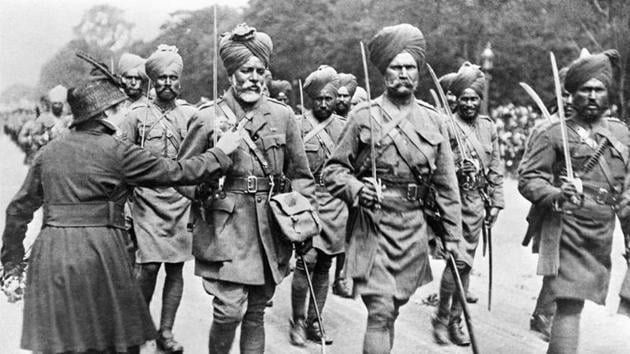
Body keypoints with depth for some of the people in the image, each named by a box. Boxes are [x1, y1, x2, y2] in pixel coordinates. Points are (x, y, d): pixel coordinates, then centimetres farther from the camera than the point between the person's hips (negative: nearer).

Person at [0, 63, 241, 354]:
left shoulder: (49, 151, 11)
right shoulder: (116, 152, -6)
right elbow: (177, 172, -3)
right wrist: (220, 152, 10)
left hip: (50, 253, 6)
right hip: (98, 251, -5)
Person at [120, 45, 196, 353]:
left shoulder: (191, 115, 6)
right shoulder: (136, 115, 1)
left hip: (182, 203, 2)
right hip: (147, 202, -2)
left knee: (175, 268, 5)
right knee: (149, 266, -9)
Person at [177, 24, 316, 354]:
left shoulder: (283, 116, 5)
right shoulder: (207, 118, -3)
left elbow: (301, 175, 10)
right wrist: (205, 194, -7)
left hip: (271, 231, 3)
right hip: (224, 229, -3)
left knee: (256, 312, 11)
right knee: (230, 311, -10)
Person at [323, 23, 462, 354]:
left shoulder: (432, 119, 7)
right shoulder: (364, 115, -3)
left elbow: (446, 183, 9)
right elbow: (333, 169, 0)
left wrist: (452, 234, 8)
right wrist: (356, 189, -20)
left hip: (413, 228, 4)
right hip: (372, 225, -4)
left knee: (391, 310, 14)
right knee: (380, 311, -11)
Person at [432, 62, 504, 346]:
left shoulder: (488, 126, 10)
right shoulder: (447, 126, -8)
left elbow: (496, 168, 14)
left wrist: (496, 202, 11)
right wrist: (457, 169, -25)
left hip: (477, 201, 6)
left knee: (467, 260, 10)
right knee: (459, 259, -11)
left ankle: (455, 320, 20)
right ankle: (442, 317, 5)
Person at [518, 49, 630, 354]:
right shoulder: (555, 134, -5)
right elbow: (527, 178, -9)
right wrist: (556, 196, -25)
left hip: (604, 233, 6)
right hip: (567, 232, -5)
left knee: (571, 300, 16)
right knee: (570, 305, -10)